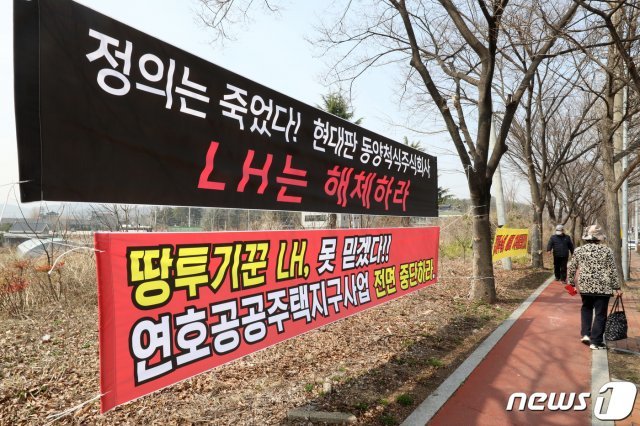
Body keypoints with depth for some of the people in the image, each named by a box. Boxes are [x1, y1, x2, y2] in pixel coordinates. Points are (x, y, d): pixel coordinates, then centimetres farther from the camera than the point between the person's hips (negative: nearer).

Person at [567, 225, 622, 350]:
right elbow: (613, 270, -2)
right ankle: (596, 341, 10)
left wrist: (571, 283, 16)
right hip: (603, 287, -2)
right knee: (600, 313, 6)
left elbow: (571, 268, 4)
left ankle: (585, 334, 15)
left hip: (585, 286, 2)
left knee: (586, 308, 24)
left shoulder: (579, 250, 0)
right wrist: (617, 287, 5)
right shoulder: (607, 250, -5)